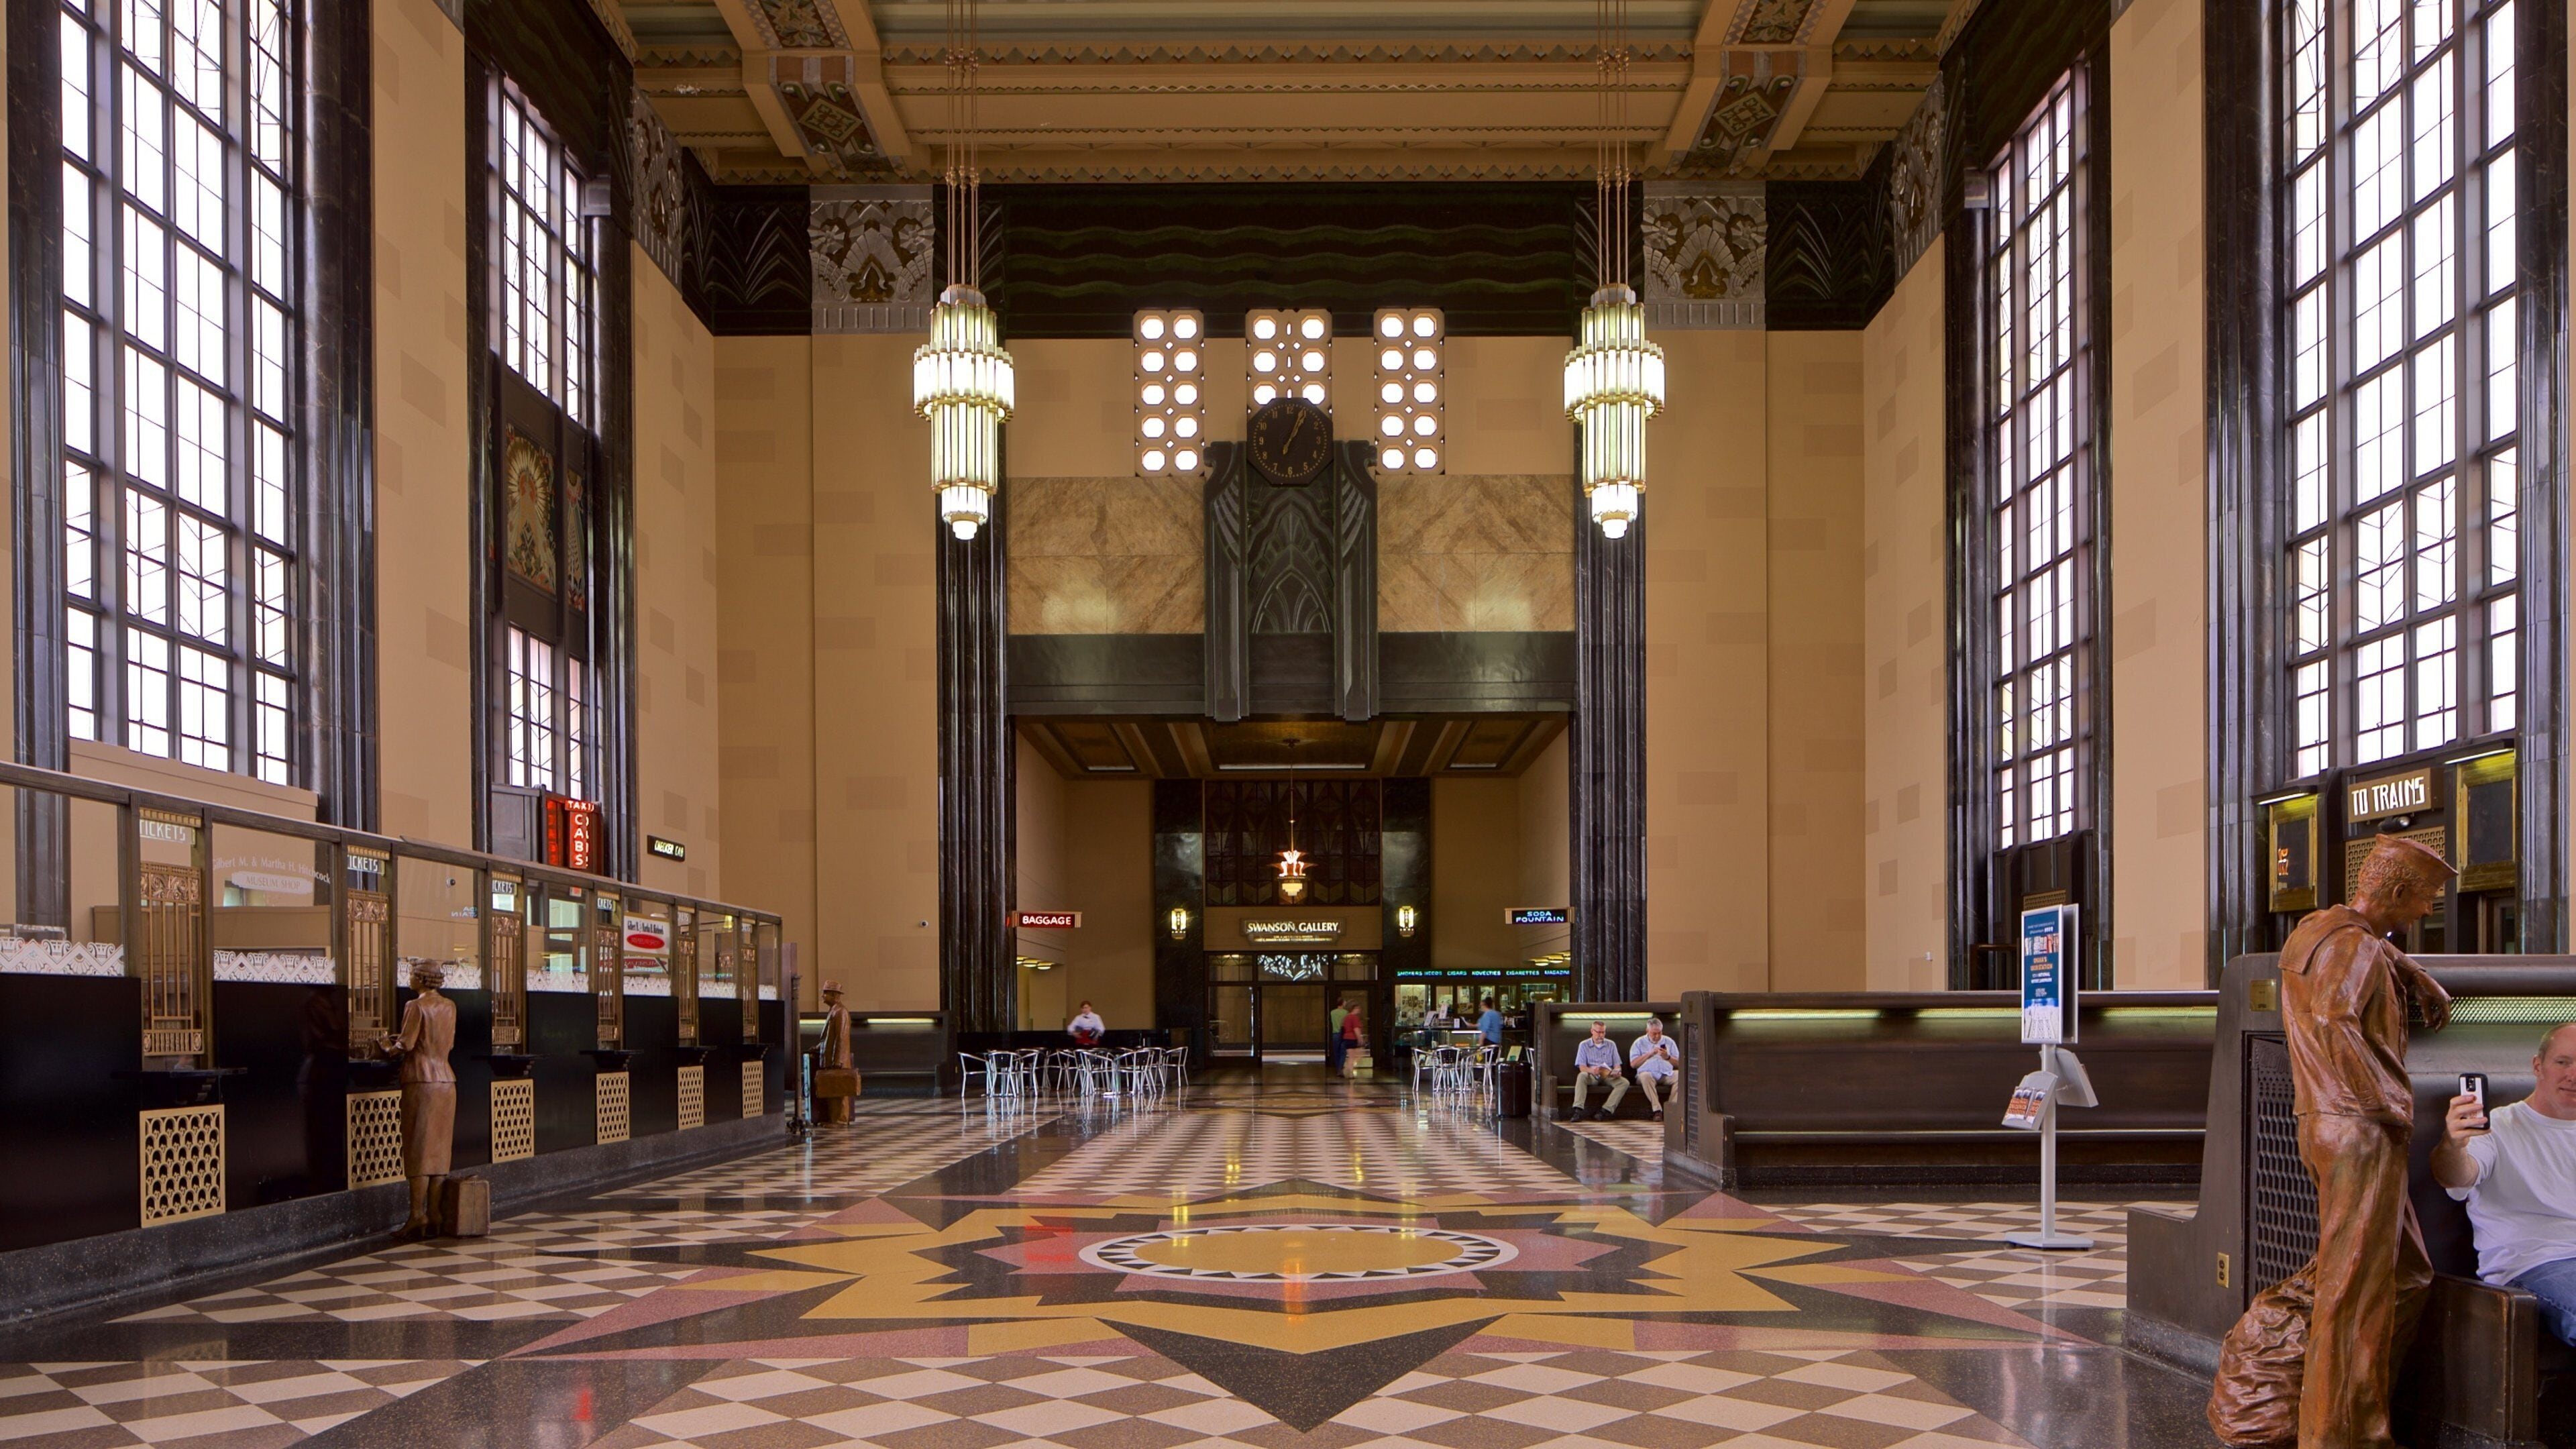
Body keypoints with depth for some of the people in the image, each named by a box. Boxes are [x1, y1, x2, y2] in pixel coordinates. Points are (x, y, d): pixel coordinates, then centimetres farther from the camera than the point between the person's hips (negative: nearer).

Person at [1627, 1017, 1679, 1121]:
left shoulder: (1668, 1042, 19)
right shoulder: (1639, 1043, 14)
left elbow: (1678, 1063, 15)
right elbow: (1633, 1064, 2)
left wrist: (1668, 1057, -4)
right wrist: (1649, 1054, -4)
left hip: (1667, 1075, 2)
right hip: (1649, 1074, -2)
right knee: (1645, 1076, -38)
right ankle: (1657, 1110, -40)